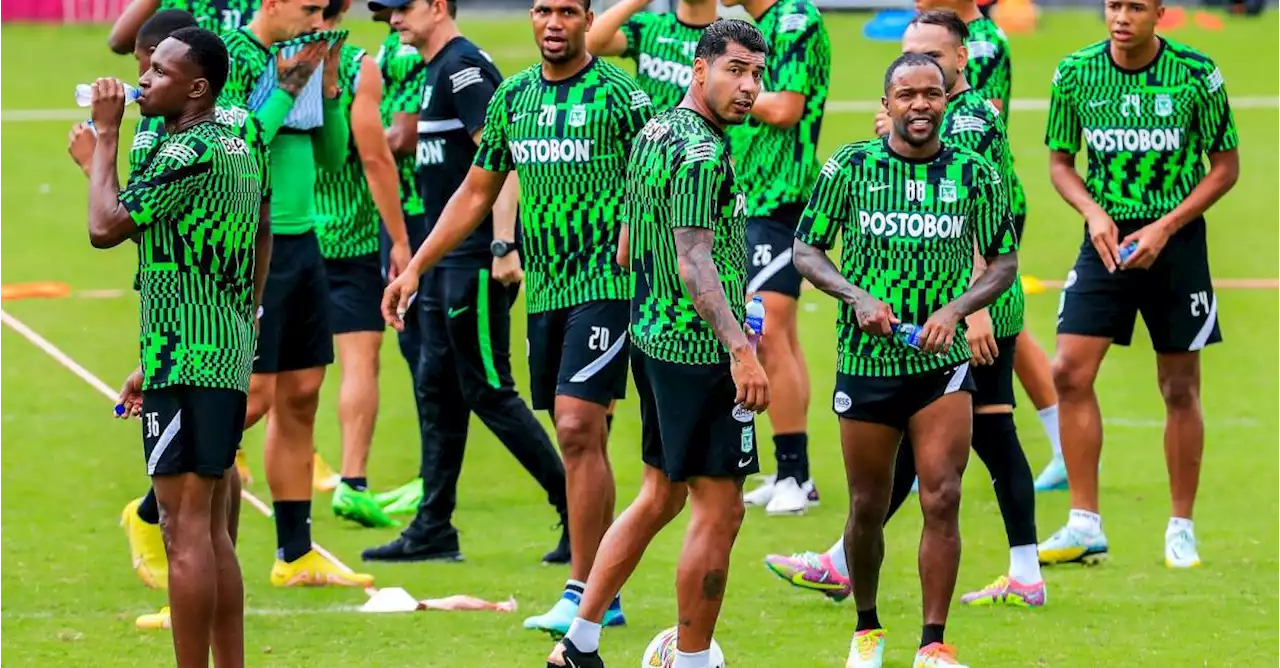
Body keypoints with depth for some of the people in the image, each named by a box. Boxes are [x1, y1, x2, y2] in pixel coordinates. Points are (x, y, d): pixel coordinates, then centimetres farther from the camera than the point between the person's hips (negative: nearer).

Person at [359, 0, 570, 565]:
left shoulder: (463, 68, -14)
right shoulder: (437, 71, 16)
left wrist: (503, 246, -27)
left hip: (476, 259, -10)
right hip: (446, 259, 10)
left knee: (488, 390, -8)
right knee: (438, 390, 11)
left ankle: (575, 507, -3)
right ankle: (433, 531, 15)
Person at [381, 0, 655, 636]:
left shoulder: (618, 95, -6)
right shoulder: (513, 97, 11)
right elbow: (476, 192, 19)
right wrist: (415, 267, 15)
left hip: (605, 284, -6)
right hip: (544, 290, 6)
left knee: (578, 431, -15)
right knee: (582, 441, 9)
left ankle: (581, 594, -12)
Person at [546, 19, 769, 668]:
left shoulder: (654, 134, 12)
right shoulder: (702, 154, -18)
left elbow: (629, 247, 21)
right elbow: (694, 262, -26)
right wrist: (741, 350, -33)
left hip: (653, 339, 10)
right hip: (701, 352, -10)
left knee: (660, 495, 19)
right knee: (718, 511, -3)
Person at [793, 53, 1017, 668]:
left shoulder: (976, 175, 0)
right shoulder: (849, 167, -2)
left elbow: (1004, 263, 6)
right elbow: (806, 250, 3)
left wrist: (957, 308, -11)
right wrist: (857, 297, -14)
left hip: (942, 363, 0)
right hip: (865, 360, 0)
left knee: (942, 500, -11)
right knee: (867, 506, 8)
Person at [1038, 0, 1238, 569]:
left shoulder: (1196, 74, -9)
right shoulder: (1075, 74, -3)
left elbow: (1226, 166, -2)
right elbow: (1060, 162, 8)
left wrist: (1164, 228, -12)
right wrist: (1093, 212, -11)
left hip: (1175, 240, -2)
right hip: (1107, 238, 2)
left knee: (1179, 387, 3)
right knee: (1069, 373, -8)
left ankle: (1182, 528, 15)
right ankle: (1085, 527, 0)